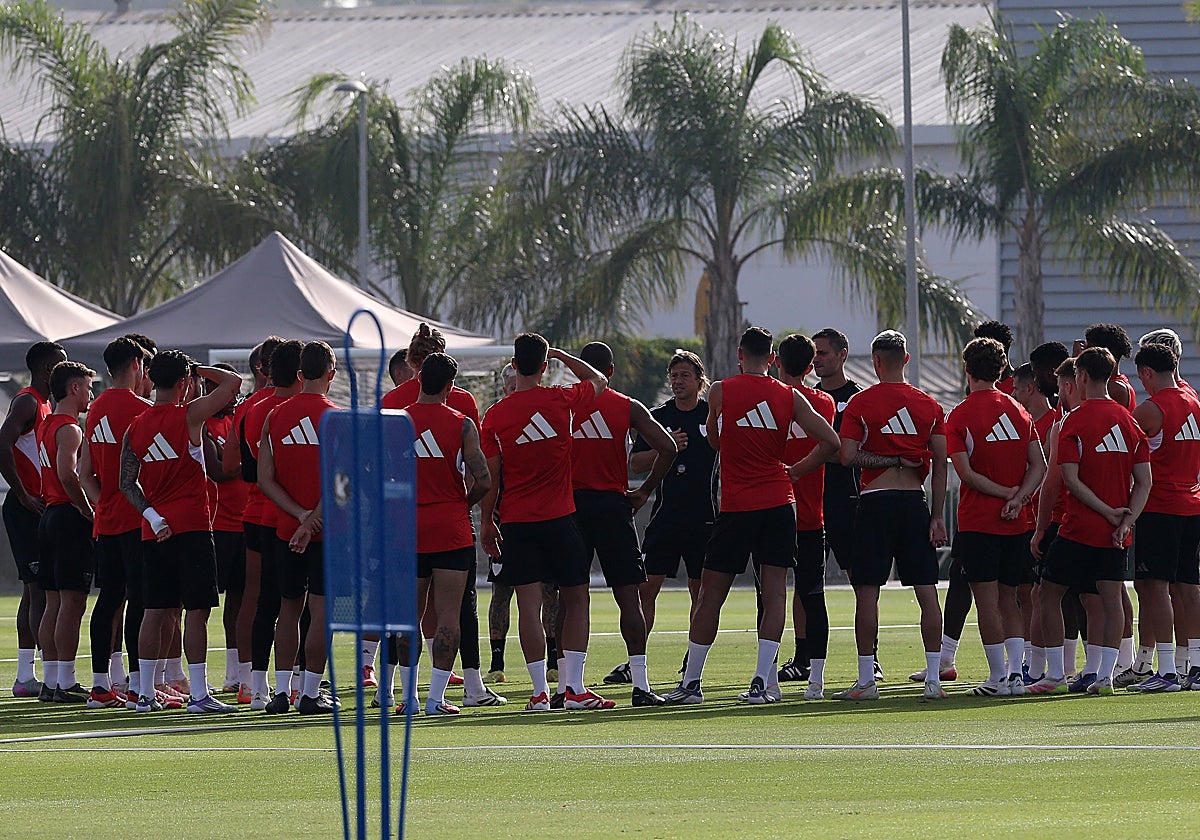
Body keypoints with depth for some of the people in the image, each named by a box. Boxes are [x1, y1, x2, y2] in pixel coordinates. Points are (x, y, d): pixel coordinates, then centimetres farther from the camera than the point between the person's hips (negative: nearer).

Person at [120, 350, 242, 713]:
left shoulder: (135, 427, 8)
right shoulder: (189, 415, -9)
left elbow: (127, 482, 4)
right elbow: (233, 383, -4)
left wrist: (150, 514, -2)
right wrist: (199, 369, 9)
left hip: (155, 529, 6)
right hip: (191, 526, -6)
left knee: (155, 610, 11)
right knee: (197, 609, -5)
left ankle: (145, 693, 12)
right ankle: (199, 694, -9)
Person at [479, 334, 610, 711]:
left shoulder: (495, 415, -3)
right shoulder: (560, 400, -5)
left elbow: (490, 477, 1)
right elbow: (598, 381, 17)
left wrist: (487, 523, 11)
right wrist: (560, 355, 23)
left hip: (515, 521, 1)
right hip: (560, 516, -1)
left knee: (529, 603, -1)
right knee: (575, 599, 8)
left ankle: (540, 691, -4)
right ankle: (574, 687, 2)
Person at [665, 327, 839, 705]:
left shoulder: (720, 392, -2)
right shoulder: (789, 397, 2)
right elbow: (831, 441, -1)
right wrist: (795, 471, 9)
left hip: (735, 507, -1)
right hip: (778, 503, 1)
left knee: (710, 597, 7)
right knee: (774, 592, 2)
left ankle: (691, 683, 12)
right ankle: (763, 681, -8)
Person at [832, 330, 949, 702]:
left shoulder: (861, 403, -3)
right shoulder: (929, 405, 5)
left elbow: (847, 456, -10)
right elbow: (940, 464, 3)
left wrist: (890, 460, 0)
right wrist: (938, 517, 5)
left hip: (875, 503, -3)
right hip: (915, 502, 3)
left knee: (867, 591, 1)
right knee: (927, 591, 3)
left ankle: (866, 680, -1)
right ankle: (933, 679, 1)